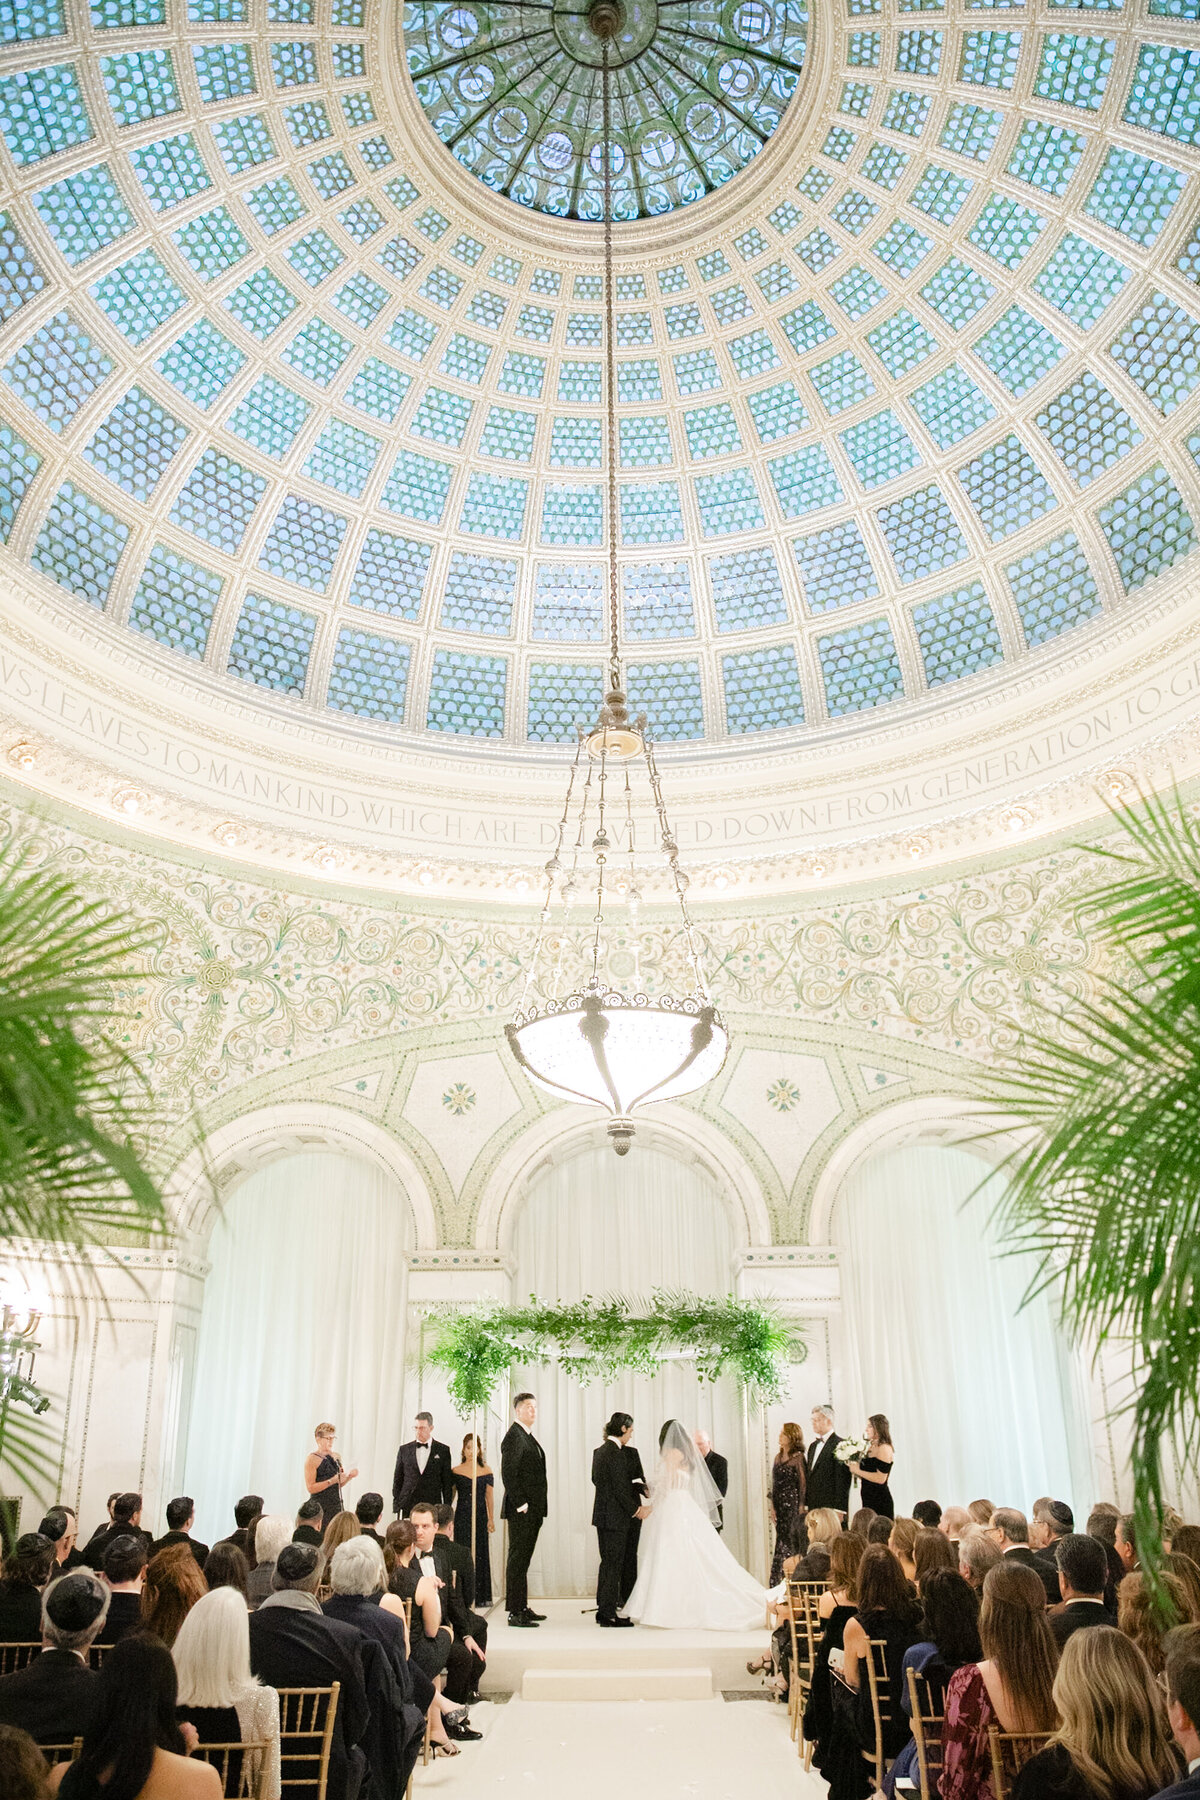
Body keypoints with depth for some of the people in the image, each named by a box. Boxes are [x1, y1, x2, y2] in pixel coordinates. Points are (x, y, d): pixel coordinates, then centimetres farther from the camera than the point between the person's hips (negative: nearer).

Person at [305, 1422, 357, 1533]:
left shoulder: (336, 1457, 12)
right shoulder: (312, 1459, -7)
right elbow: (310, 1488, -15)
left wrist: (349, 1476, 2)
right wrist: (332, 1480, -20)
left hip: (336, 1505, 6)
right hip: (320, 1507, -6)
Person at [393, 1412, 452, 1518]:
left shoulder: (443, 1450, 5)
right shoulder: (404, 1449, 9)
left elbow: (447, 1482, 6)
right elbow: (397, 1481, 11)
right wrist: (396, 1506, 4)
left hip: (433, 1507, -1)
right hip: (406, 1508, 1)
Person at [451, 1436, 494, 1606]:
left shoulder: (486, 1471, 5)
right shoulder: (455, 1471, 3)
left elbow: (490, 1496, 6)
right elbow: (450, 1495, 7)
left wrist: (491, 1519, 1)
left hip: (480, 1517, 1)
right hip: (462, 1517, -1)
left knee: (480, 1553, 2)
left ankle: (481, 1596, 10)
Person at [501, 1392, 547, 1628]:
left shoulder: (529, 1437, 17)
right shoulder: (514, 1436, -13)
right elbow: (508, 1474, -19)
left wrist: (537, 1507, 14)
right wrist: (521, 1504, -19)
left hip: (532, 1511, 9)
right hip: (521, 1511, -9)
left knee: (523, 1559, 14)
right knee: (517, 1560, -4)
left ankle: (522, 1608, 21)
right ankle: (515, 1613, 0)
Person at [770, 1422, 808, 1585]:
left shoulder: (798, 1457, -7)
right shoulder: (778, 1457, 13)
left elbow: (803, 1483, -8)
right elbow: (774, 1483, 14)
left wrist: (801, 1507, -10)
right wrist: (772, 1506, 10)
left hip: (793, 1503, -6)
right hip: (780, 1504, 6)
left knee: (787, 1542, -6)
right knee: (782, 1539, 7)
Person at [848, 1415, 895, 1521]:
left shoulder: (885, 1448, -11)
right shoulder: (871, 1447, 15)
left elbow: (880, 1478, -19)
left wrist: (858, 1471, -13)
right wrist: (854, 1468, 3)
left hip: (880, 1500, -8)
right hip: (869, 1500, 8)